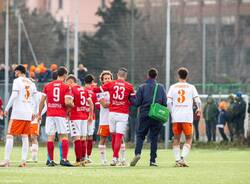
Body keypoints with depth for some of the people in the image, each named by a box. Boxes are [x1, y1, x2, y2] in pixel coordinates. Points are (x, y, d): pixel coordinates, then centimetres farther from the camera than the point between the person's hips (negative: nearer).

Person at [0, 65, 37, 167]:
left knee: (10, 136, -4)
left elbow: (14, 96, -13)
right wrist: (33, 112, 20)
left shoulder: (17, 81, -5)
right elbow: (34, 99, 15)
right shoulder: (31, 83, 14)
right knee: (25, 137, 8)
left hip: (17, 113, -6)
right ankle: (24, 161, 2)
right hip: (28, 113, 6)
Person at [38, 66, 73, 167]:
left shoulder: (48, 86, 7)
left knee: (50, 137, 4)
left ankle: (51, 160, 3)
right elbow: (67, 102, -13)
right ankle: (64, 159, -10)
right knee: (64, 136, 2)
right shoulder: (66, 87, -3)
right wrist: (72, 105, 10)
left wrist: (39, 114, 14)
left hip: (50, 115, 3)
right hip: (61, 115, -3)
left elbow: (42, 101, 6)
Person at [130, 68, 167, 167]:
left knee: (140, 135, 9)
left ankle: (137, 153, -15)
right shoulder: (161, 87, 3)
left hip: (144, 115, -1)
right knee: (154, 137, 7)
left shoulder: (142, 87, -1)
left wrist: (131, 98, 16)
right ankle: (153, 160, 2)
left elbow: (136, 103, -3)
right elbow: (165, 103, 0)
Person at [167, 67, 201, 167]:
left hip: (176, 117, 2)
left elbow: (168, 102, -1)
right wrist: (199, 109, 19)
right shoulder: (191, 87, 4)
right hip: (187, 117, -2)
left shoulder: (173, 87, 7)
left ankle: (177, 160, 2)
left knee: (176, 139, 11)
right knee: (188, 139, 7)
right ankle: (182, 158, -12)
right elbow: (198, 101, -1)